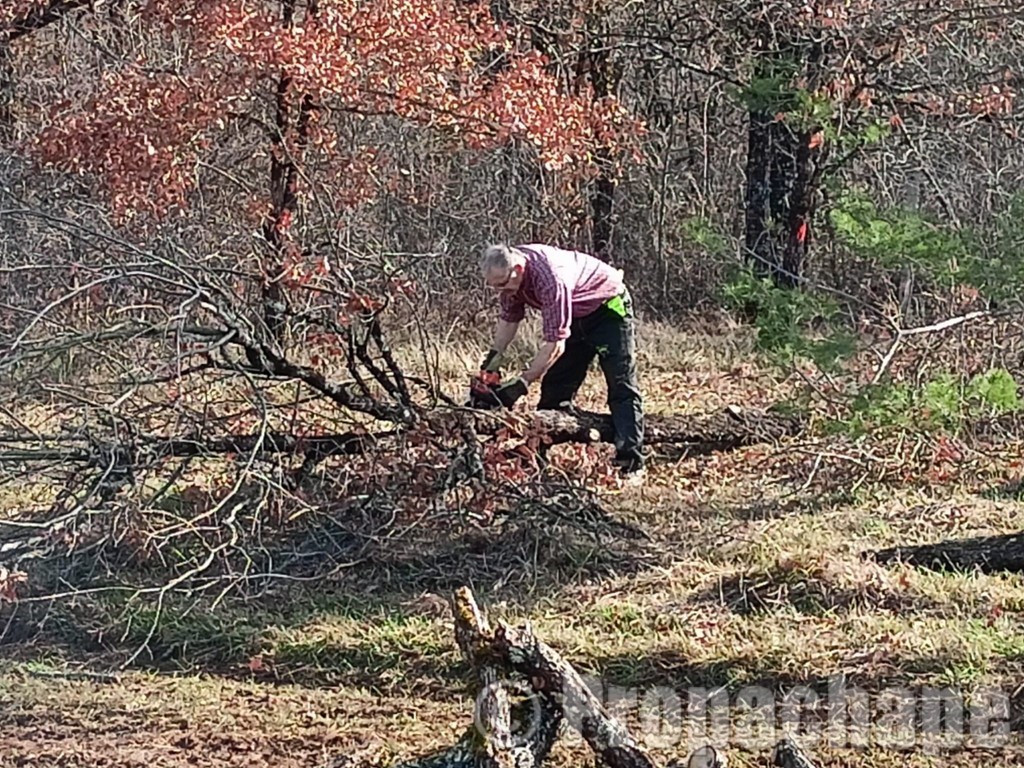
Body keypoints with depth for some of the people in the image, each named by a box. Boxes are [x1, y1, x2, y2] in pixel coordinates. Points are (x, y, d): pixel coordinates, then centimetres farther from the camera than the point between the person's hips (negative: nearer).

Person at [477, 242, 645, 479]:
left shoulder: (550, 278, -40)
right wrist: (493, 356, -7)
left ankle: (631, 463, -20)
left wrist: (522, 383, -37)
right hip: (574, 314, 9)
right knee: (555, 386, 5)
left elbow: (555, 344, -39)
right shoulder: (508, 272, -15)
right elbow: (509, 317, 3)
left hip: (608, 307, -9)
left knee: (621, 387, -13)